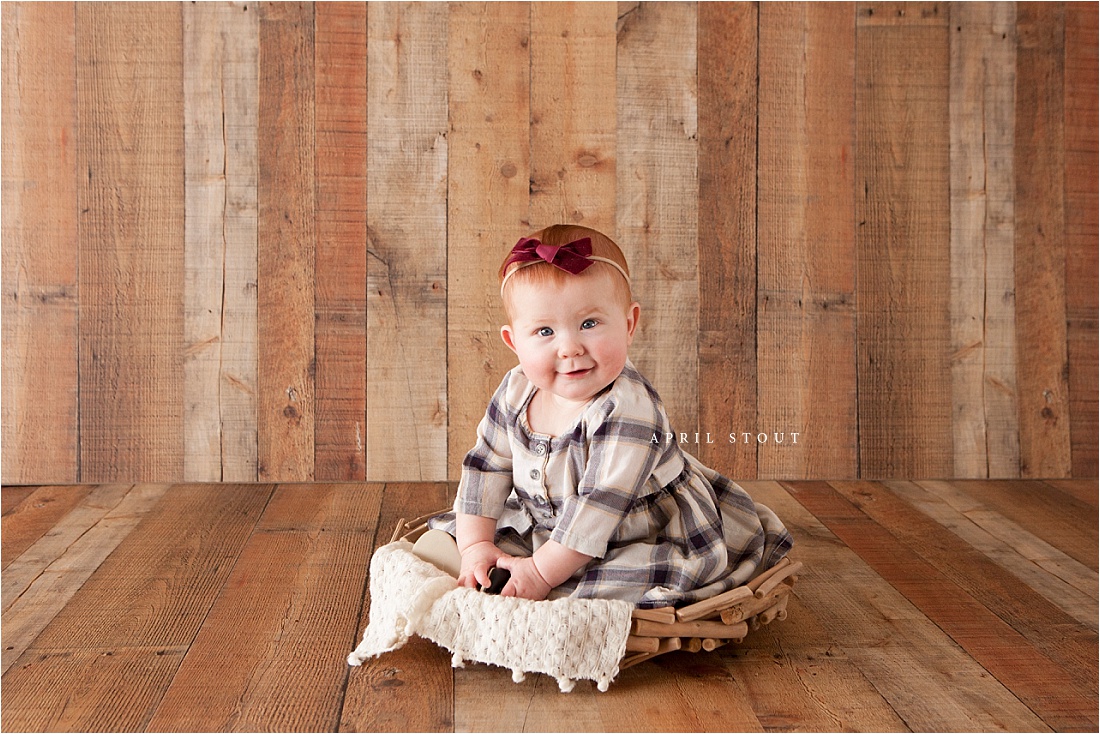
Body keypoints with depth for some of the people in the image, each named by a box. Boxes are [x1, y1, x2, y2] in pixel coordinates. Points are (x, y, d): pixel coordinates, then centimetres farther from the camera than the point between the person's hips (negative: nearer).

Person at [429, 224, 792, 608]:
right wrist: (475, 545, -10)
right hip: (546, 526, 7)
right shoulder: (515, 392, -9)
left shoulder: (627, 411, -32)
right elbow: (486, 467, 0)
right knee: (446, 534, 6)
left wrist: (541, 573, -29)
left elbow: (600, 506, -32)